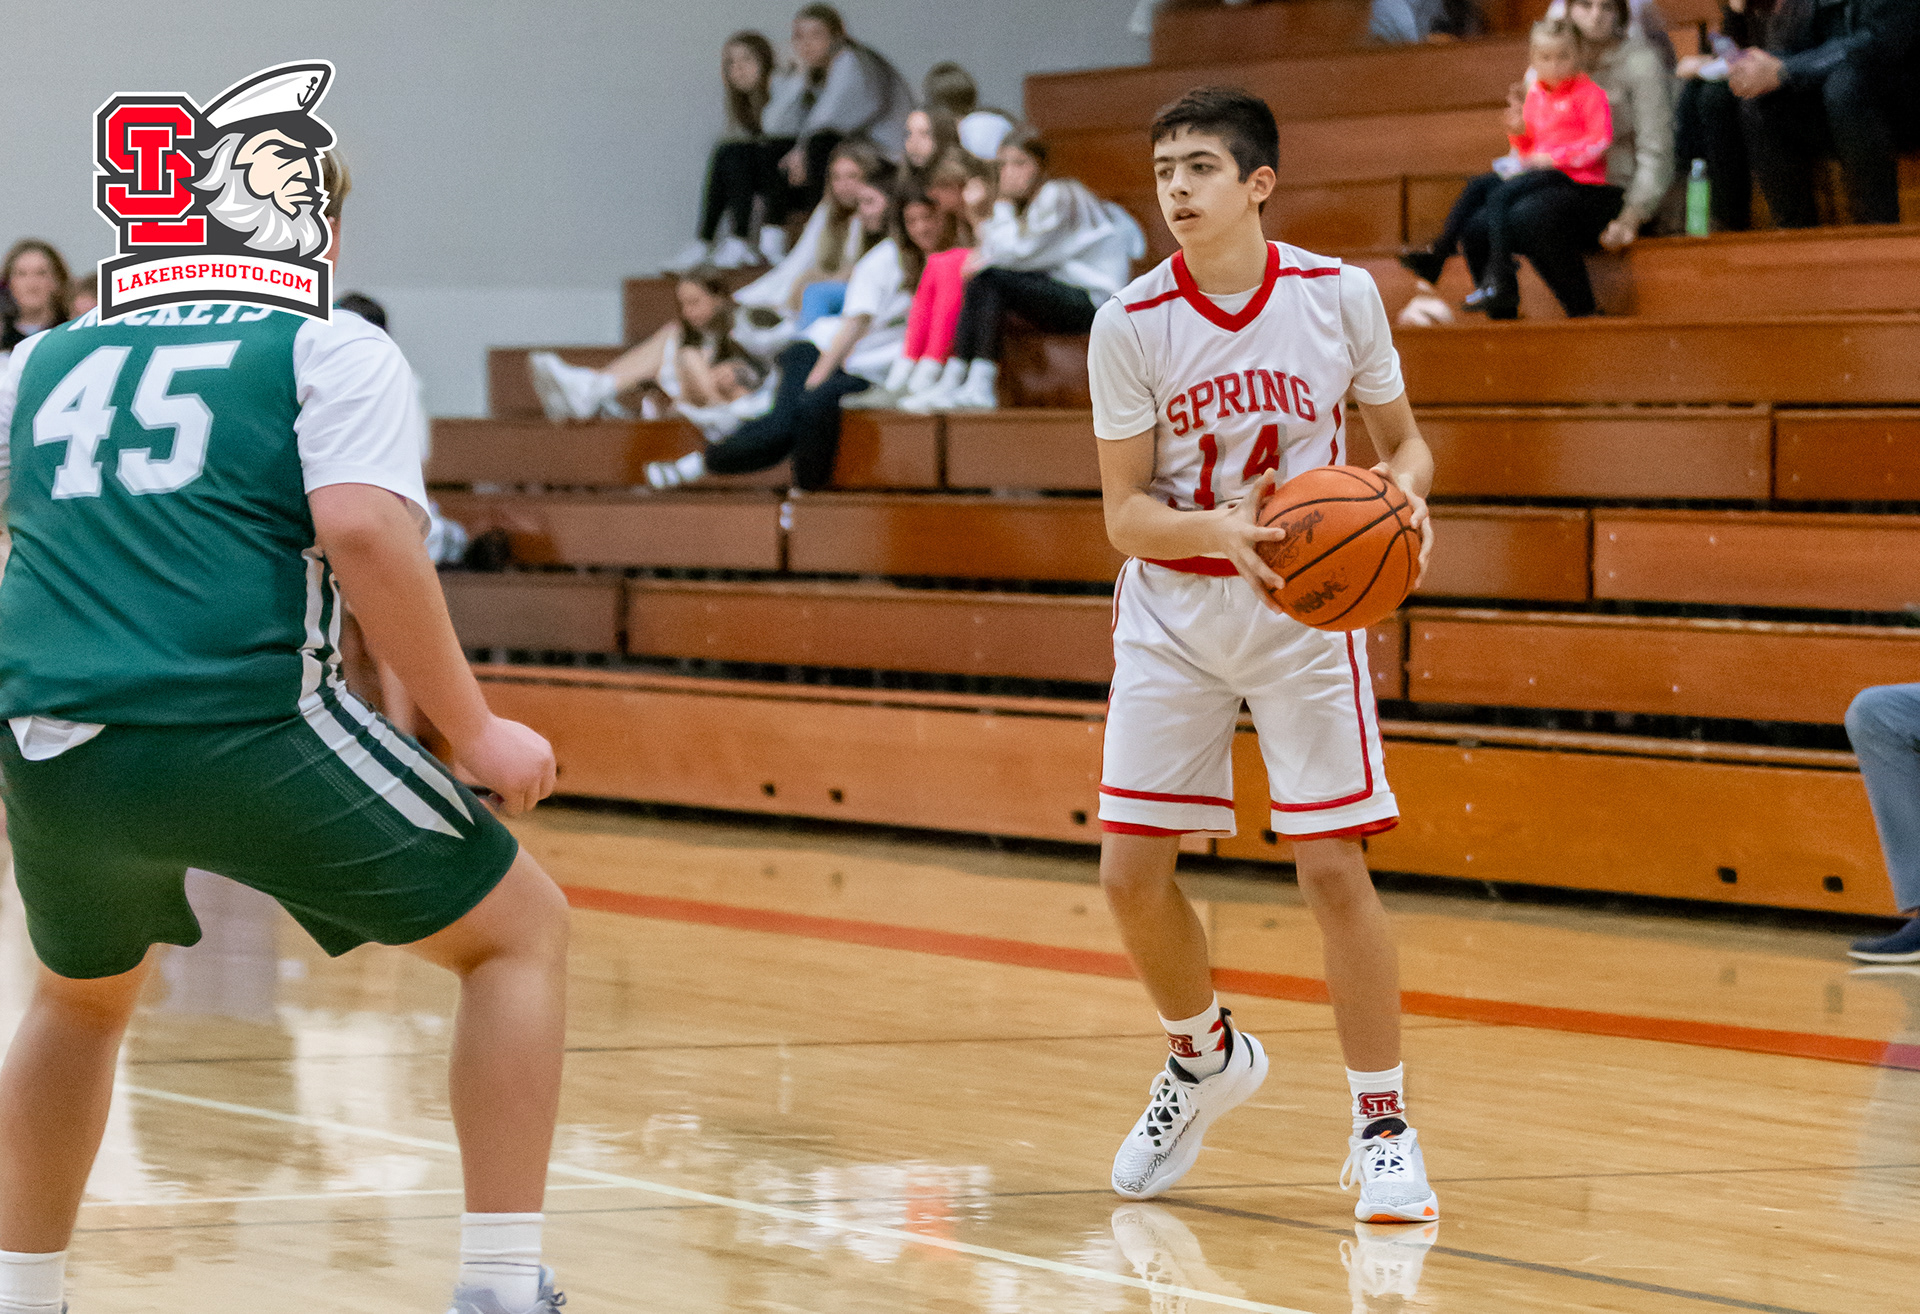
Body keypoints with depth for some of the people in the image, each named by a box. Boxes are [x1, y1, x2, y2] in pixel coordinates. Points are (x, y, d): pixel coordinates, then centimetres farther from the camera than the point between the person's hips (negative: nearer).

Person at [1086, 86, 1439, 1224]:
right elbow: (1126, 509, -6)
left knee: (1333, 867, -9)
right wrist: (1222, 529, -26)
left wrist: (1405, 490, -18)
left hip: (1307, 612, -1)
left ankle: (1383, 1129, 2)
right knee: (1131, 873, 0)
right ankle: (1206, 1056, 29)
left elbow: (1404, 440, 6)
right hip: (1172, 613, 2)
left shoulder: (1340, 297, -8)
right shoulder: (1131, 325, -9)